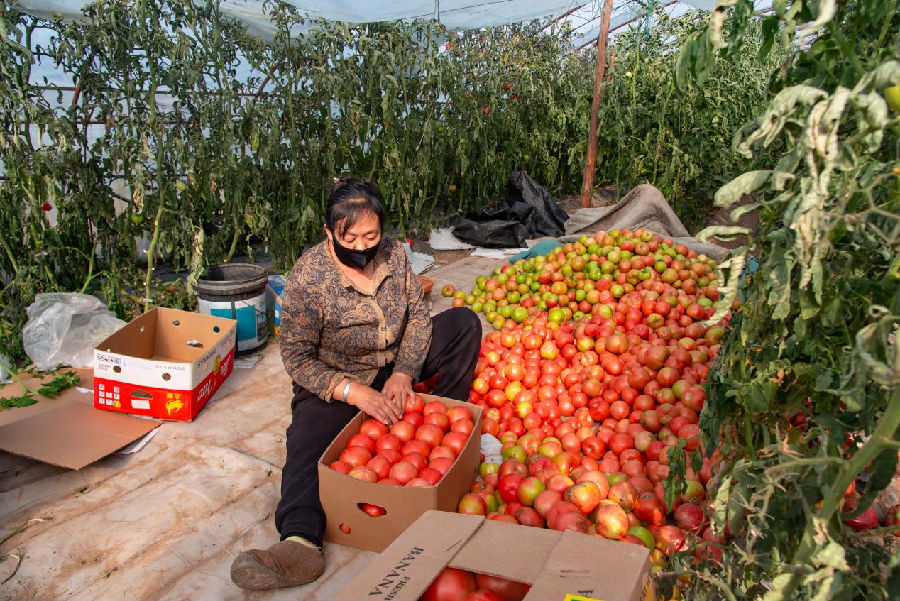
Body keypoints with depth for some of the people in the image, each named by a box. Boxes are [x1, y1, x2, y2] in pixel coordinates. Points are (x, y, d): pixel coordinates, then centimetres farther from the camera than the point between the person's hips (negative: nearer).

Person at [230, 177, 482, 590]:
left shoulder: (393, 253, -9)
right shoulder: (308, 277, -23)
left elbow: (418, 315, -3)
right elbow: (297, 358, -20)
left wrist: (404, 373, -18)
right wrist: (353, 392, -32)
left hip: (397, 367, 5)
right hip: (335, 384, -4)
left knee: (464, 322, -8)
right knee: (310, 438, -33)